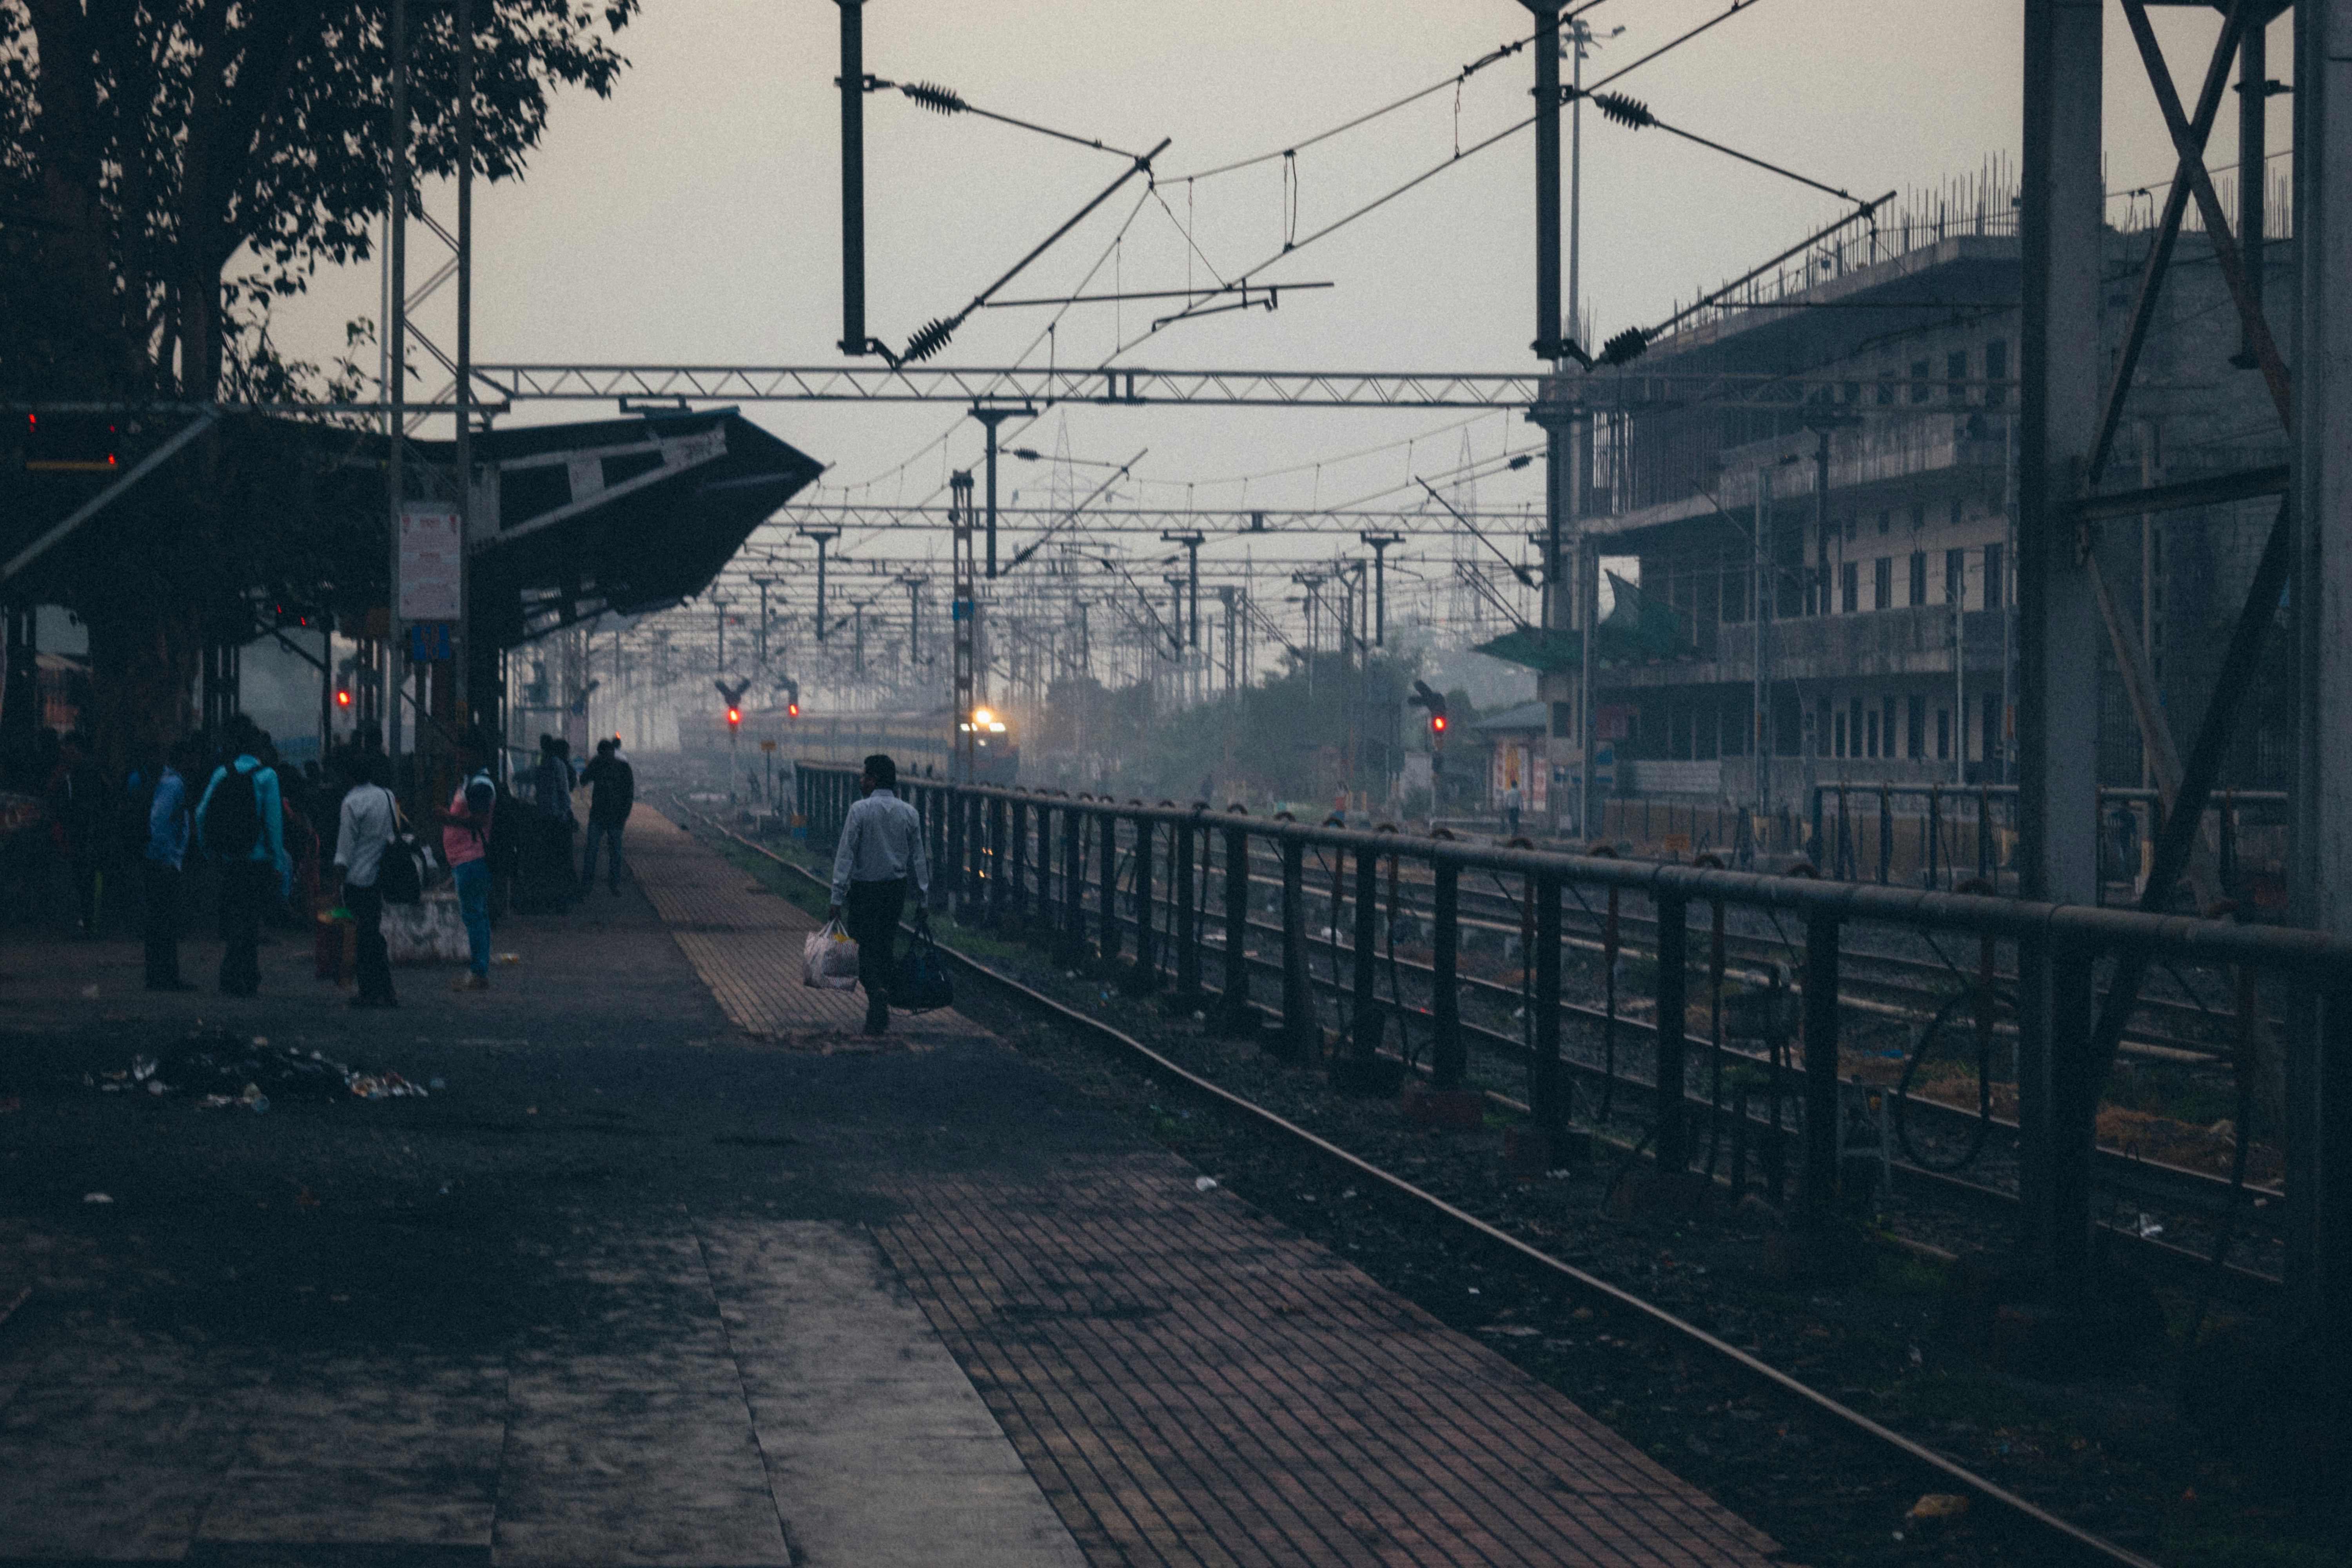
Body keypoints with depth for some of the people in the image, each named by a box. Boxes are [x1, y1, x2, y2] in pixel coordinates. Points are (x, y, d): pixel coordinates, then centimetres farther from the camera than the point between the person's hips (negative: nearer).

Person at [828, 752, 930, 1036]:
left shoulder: (860, 811, -11)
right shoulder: (910, 813, 2)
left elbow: (846, 854, -13)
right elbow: (917, 859, 5)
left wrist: (838, 896, -13)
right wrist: (923, 899, 9)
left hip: (864, 890, -4)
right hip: (896, 888, 4)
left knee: (866, 948, 1)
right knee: (885, 947, 14)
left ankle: (876, 990, -27)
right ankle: (881, 1013, 16)